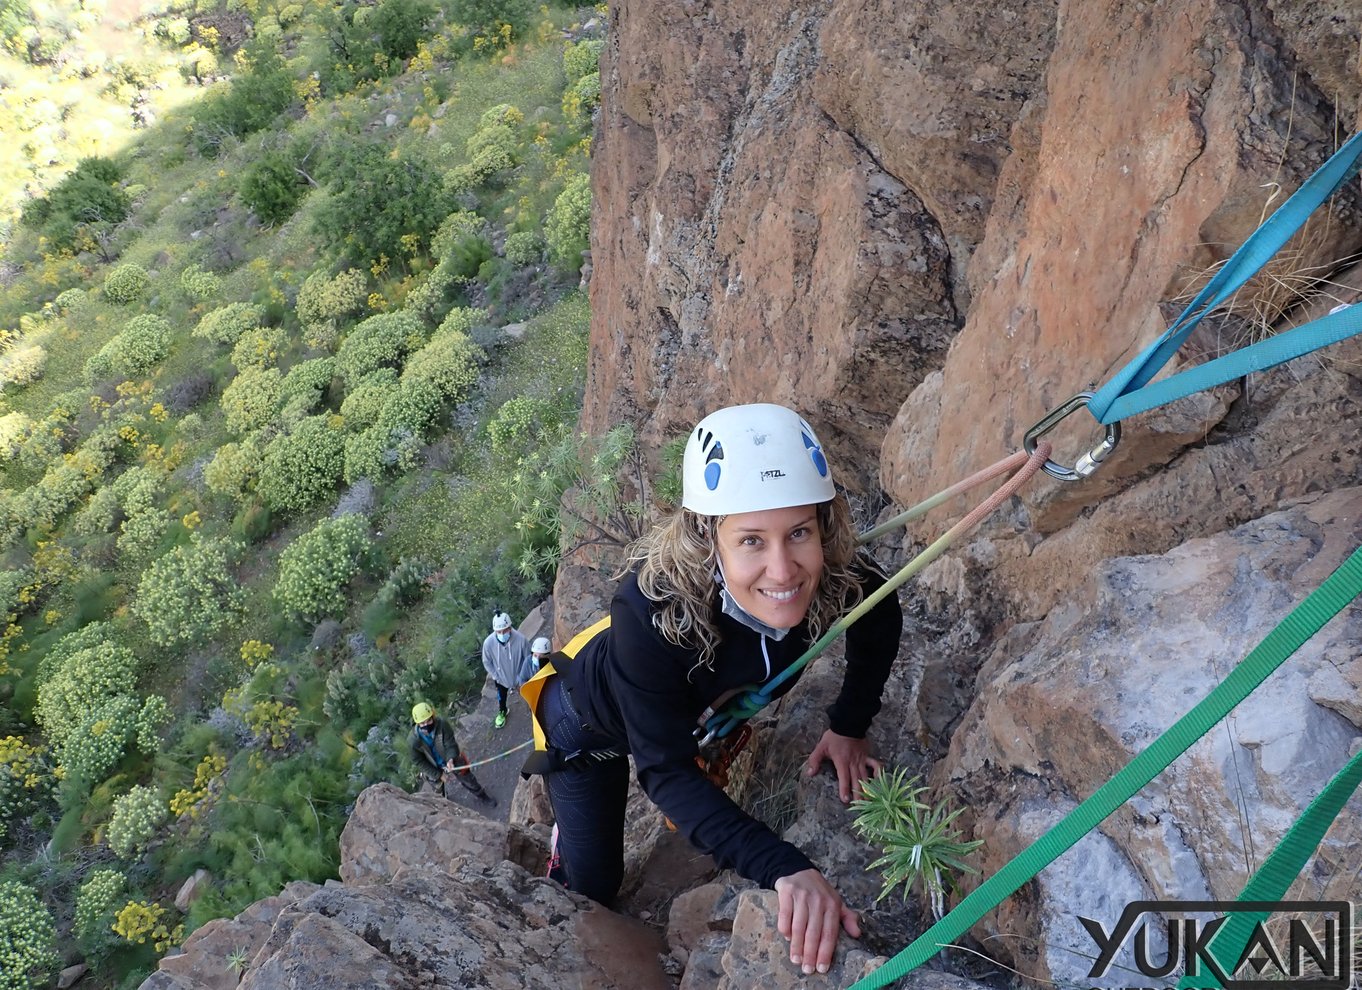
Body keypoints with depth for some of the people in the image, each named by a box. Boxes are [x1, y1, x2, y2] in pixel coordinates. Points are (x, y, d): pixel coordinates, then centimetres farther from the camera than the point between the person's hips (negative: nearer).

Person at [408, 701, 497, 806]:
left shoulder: (442, 725, -32)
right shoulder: (413, 741, -31)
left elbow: (451, 744, -28)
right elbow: (419, 762, -19)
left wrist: (451, 759, -48)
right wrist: (438, 774, -17)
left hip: (453, 762, 0)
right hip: (434, 769, 0)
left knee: (468, 780, 22)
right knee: (439, 792, 26)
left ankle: (482, 796, 50)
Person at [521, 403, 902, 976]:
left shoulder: (840, 580, -34)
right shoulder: (652, 605, -45)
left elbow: (880, 624, -8)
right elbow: (666, 770, -41)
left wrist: (849, 727, -12)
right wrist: (785, 869, -52)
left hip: (702, 712, 4)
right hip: (591, 721, -4)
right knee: (592, 888, 8)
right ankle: (566, 836, 41)